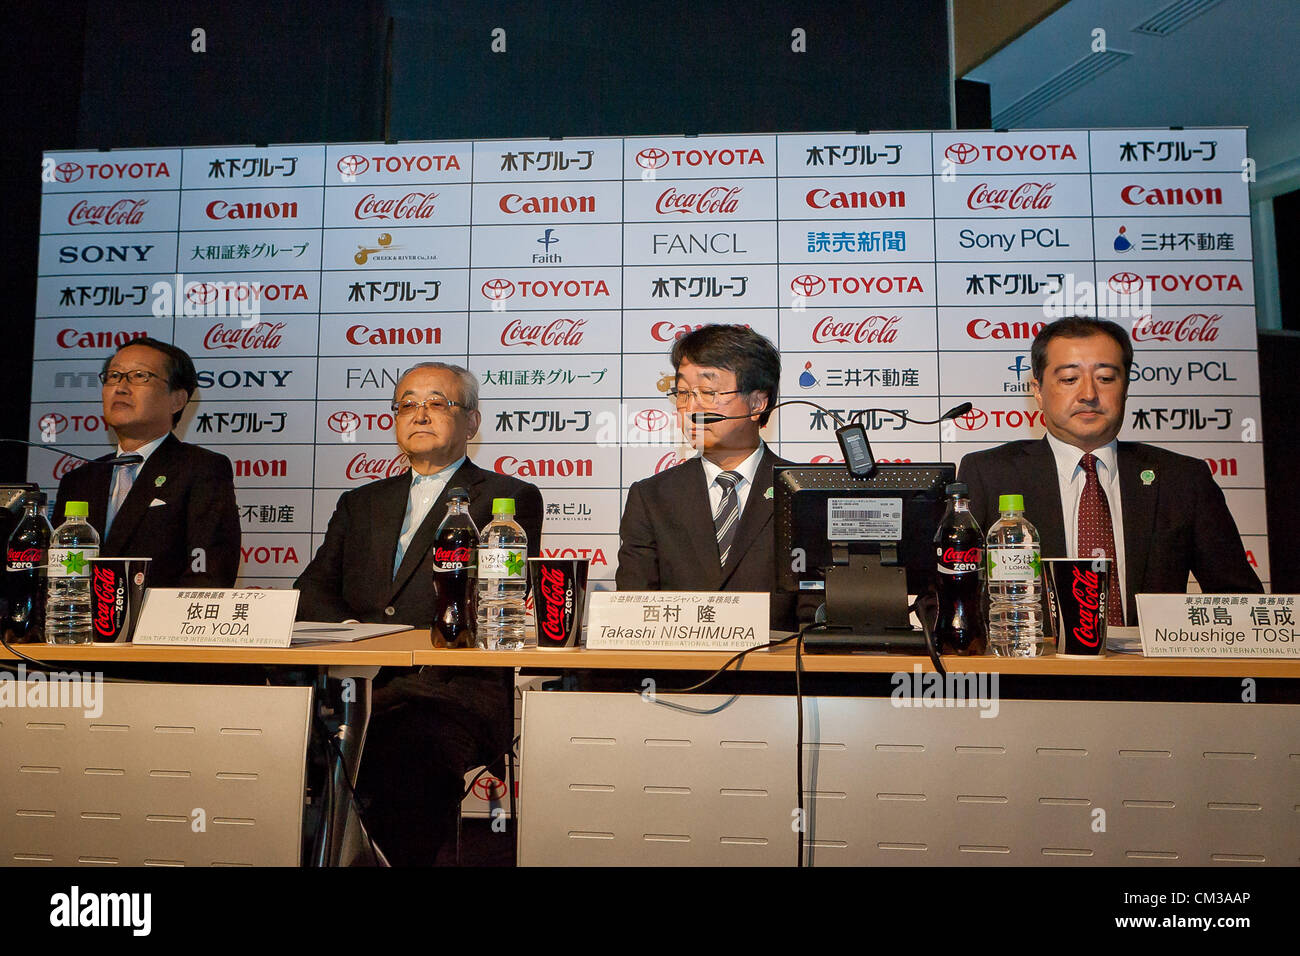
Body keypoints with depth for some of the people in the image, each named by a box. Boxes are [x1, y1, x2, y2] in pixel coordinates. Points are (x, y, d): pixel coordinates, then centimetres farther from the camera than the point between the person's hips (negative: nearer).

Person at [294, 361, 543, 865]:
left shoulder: (510, 498, 9)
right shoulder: (360, 503, 26)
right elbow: (312, 591, 16)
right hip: (356, 690, 5)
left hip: (457, 692, -4)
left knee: (408, 748, -36)